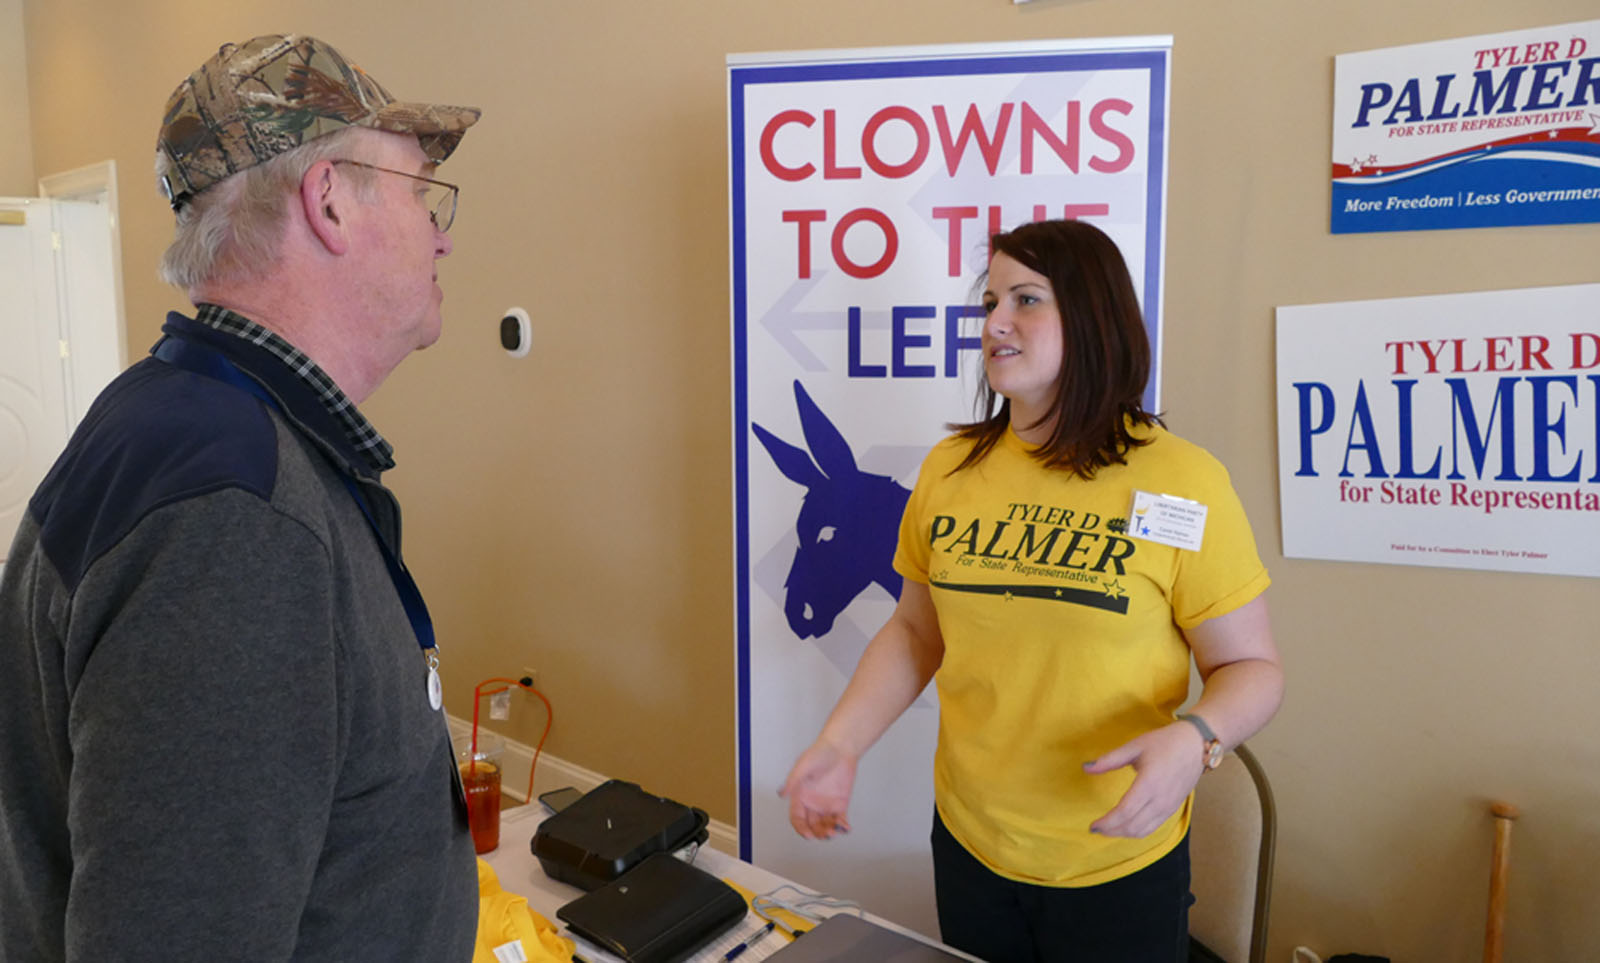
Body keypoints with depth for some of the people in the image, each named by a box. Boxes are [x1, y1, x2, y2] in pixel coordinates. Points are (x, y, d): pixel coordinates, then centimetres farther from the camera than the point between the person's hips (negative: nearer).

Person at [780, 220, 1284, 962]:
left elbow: (1251, 666, -7)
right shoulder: (949, 469, -2)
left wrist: (1192, 738, -27)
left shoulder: (1181, 483, -14)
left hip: (1119, 866, -3)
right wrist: (840, 743, -5)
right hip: (967, 845, 4)